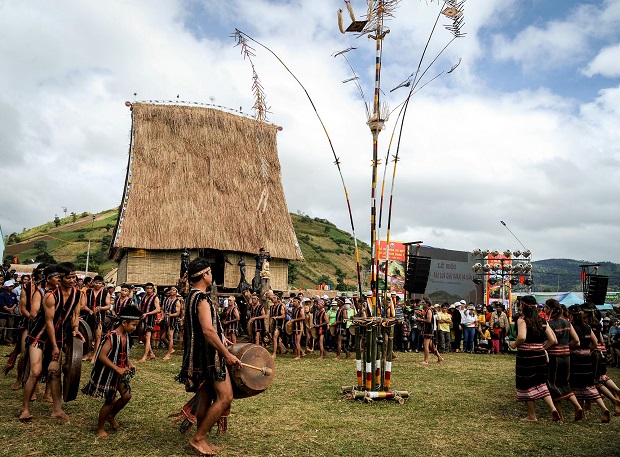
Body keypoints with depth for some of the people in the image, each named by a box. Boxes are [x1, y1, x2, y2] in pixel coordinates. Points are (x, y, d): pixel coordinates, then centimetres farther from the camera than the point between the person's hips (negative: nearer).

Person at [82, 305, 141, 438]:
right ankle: (100, 429, 21)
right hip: (107, 373, -8)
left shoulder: (126, 335, 2)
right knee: (110, 400, 1)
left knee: (127, 396, 8)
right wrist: (117, 369, -27)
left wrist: (129, 363, -1)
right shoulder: (112, 337, -25)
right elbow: (102, 356, -27)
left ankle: (111, 416, 33)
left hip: (119, 373, 8)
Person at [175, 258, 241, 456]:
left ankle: (201, 440, 22)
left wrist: (220, 338, 28)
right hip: (209, 354, -10)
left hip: (200, 356, 10)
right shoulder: (202, 298, -18)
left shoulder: (192, 296, 14)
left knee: (205, 397, 14)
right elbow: (208, 331, -26)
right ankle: (198, 438, 0)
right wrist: (227, 354, -22)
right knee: (225, 397, -6)